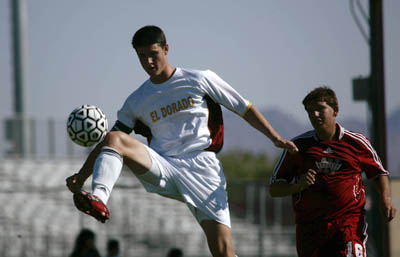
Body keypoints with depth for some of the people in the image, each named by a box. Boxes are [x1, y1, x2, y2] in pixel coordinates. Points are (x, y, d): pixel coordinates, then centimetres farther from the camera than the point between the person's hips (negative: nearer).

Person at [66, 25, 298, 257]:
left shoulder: (200, 80, 8)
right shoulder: (136, 102, 15)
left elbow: (245, 108, 11)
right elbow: (107, 145, 17)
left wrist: (275, 138, 0)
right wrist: (82, 176, 3)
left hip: (201, 168, -2)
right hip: (161, 171, 2)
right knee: (114, 139, -24)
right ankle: (98, 200, -47)